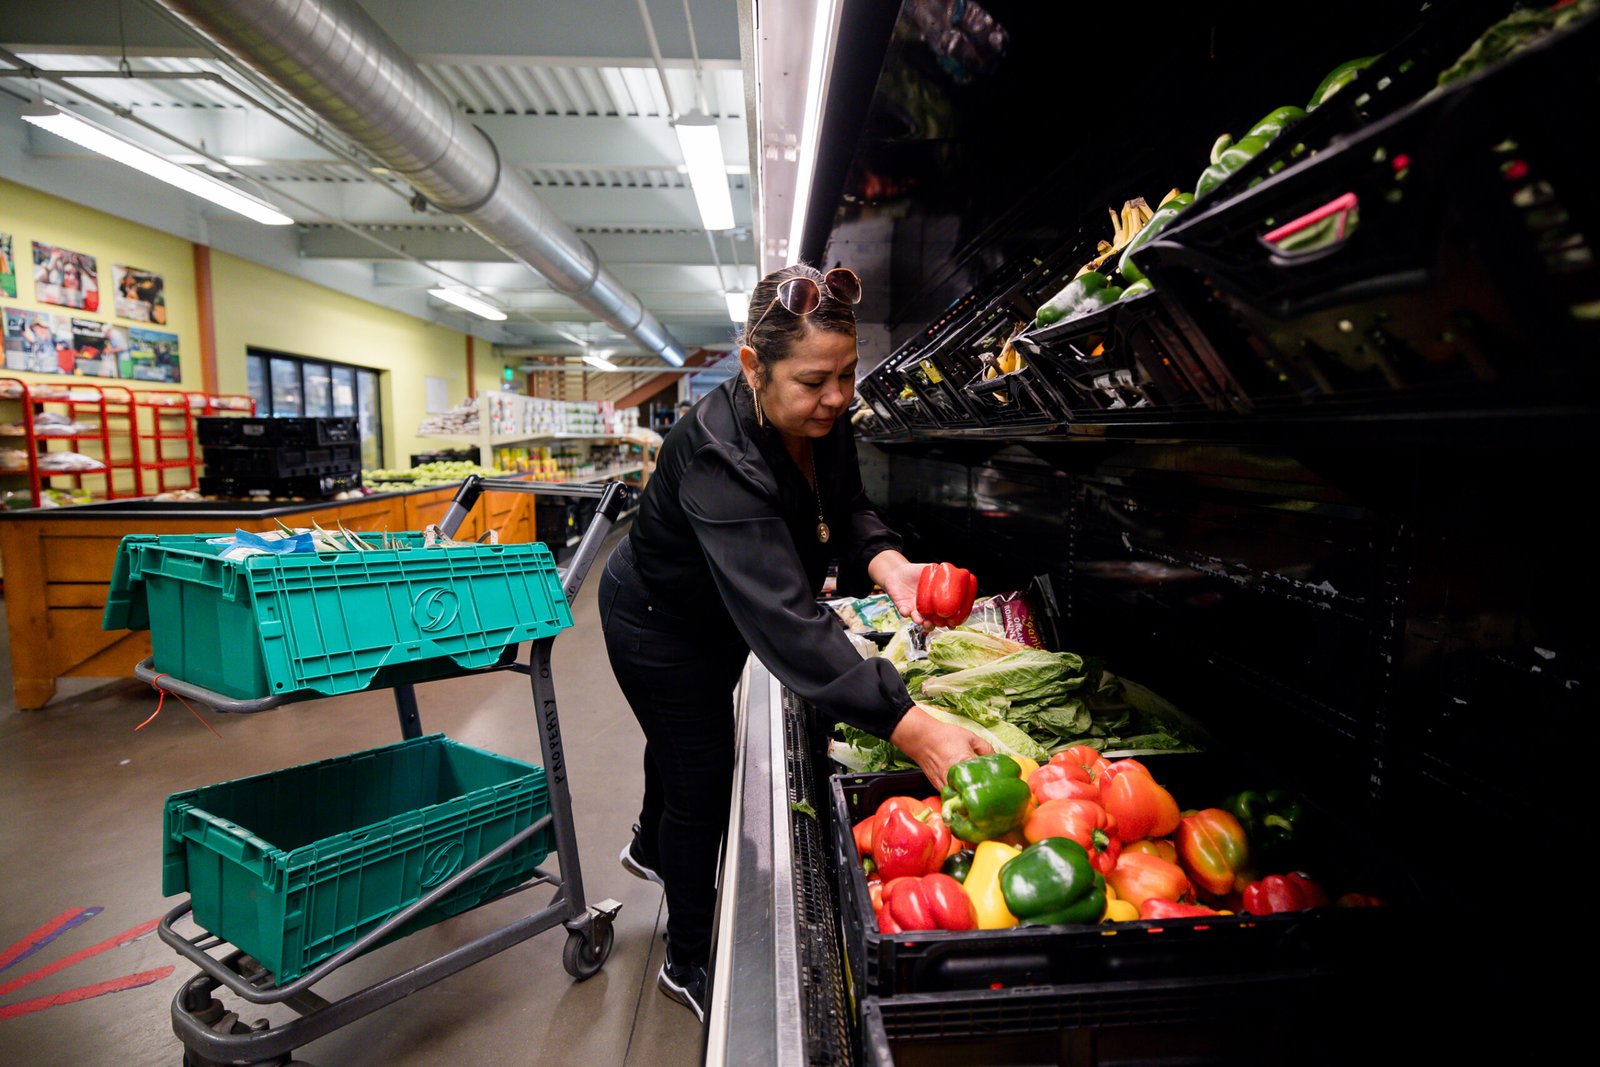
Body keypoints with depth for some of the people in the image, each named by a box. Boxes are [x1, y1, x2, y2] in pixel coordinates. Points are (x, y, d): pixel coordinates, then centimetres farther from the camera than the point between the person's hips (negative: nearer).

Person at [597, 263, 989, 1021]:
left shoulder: (825, 419, -18)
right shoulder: (717, 453, -42)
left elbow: (846, 511, -9)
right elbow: (785, 618, -51)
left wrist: (887, 564, -33)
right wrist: (910, 728, -58)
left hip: (717, 617, 8)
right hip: (659, 626, -7)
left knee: (687, 746, 30)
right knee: (703, 786, 5)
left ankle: (652, 850, 63)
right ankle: (689, 966, 34)